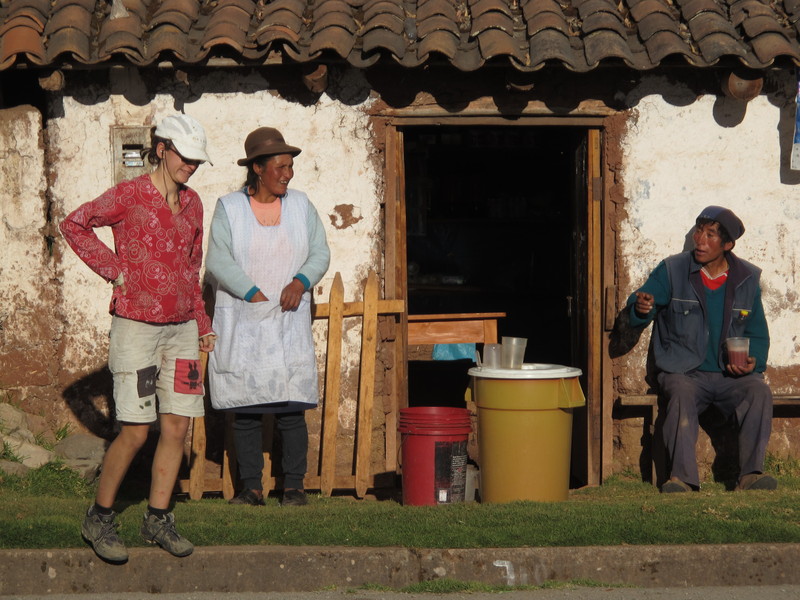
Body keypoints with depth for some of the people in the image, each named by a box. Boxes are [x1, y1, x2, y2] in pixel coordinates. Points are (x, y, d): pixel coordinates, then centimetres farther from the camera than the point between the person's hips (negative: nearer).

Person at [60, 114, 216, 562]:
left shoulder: (192, 204, 10)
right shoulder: (129, 196, -8)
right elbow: (74, 224, -2)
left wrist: (203, 324, 17)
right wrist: (113, 269, -6)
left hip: (181, 329, 6)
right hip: (136, 326, -6)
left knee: (178, 425, 4)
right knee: (136, 432, -7)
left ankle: (158, 519, 15)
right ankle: (99, 518, 9)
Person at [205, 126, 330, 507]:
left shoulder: (300, 206, 10)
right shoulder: (228, 208, 0)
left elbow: (320, 254, 10)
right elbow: (219, 262, -8)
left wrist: (300, 282, -10)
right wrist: (257, 296, -16)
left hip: (290, 323, 2)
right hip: (241, 322, -1)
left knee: (291, 407, -4)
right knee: (245, 409, -1)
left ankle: (294, 486, 3)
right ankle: (251, 487, 6)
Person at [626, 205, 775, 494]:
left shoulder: (747, 278, 9)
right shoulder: (672, 270, 3)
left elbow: (758, 334, 16)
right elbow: (639, 308, -6)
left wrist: (753, 361, -6)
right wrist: (640, 306, -32)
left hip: (730, 375, 2)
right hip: (684, 372, -2)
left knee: (759, 391, -29)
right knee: (682, 393, -35)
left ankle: (751, 474, -33)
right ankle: (683, 477, -45)